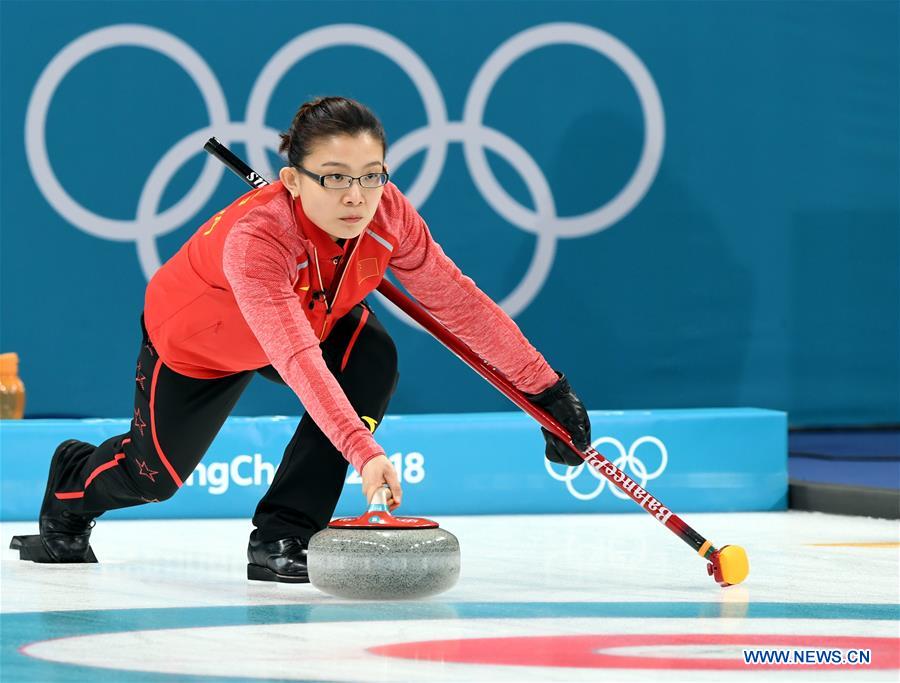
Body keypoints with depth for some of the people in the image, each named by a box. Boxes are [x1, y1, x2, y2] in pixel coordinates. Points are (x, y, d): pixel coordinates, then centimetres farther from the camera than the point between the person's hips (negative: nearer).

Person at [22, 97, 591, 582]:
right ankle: (73, 481, 47)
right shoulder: (254, 235, -47)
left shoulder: (388, 214, -31)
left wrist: (547, 387, -18)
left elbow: (459, 301, -19)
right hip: (196, 339, -4)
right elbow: (298, 361, -58)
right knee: (156, 476, 7)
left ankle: (283, 536, -16)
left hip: (312, 315, 4)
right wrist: (363, 452, -69)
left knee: (373, 360, -26)